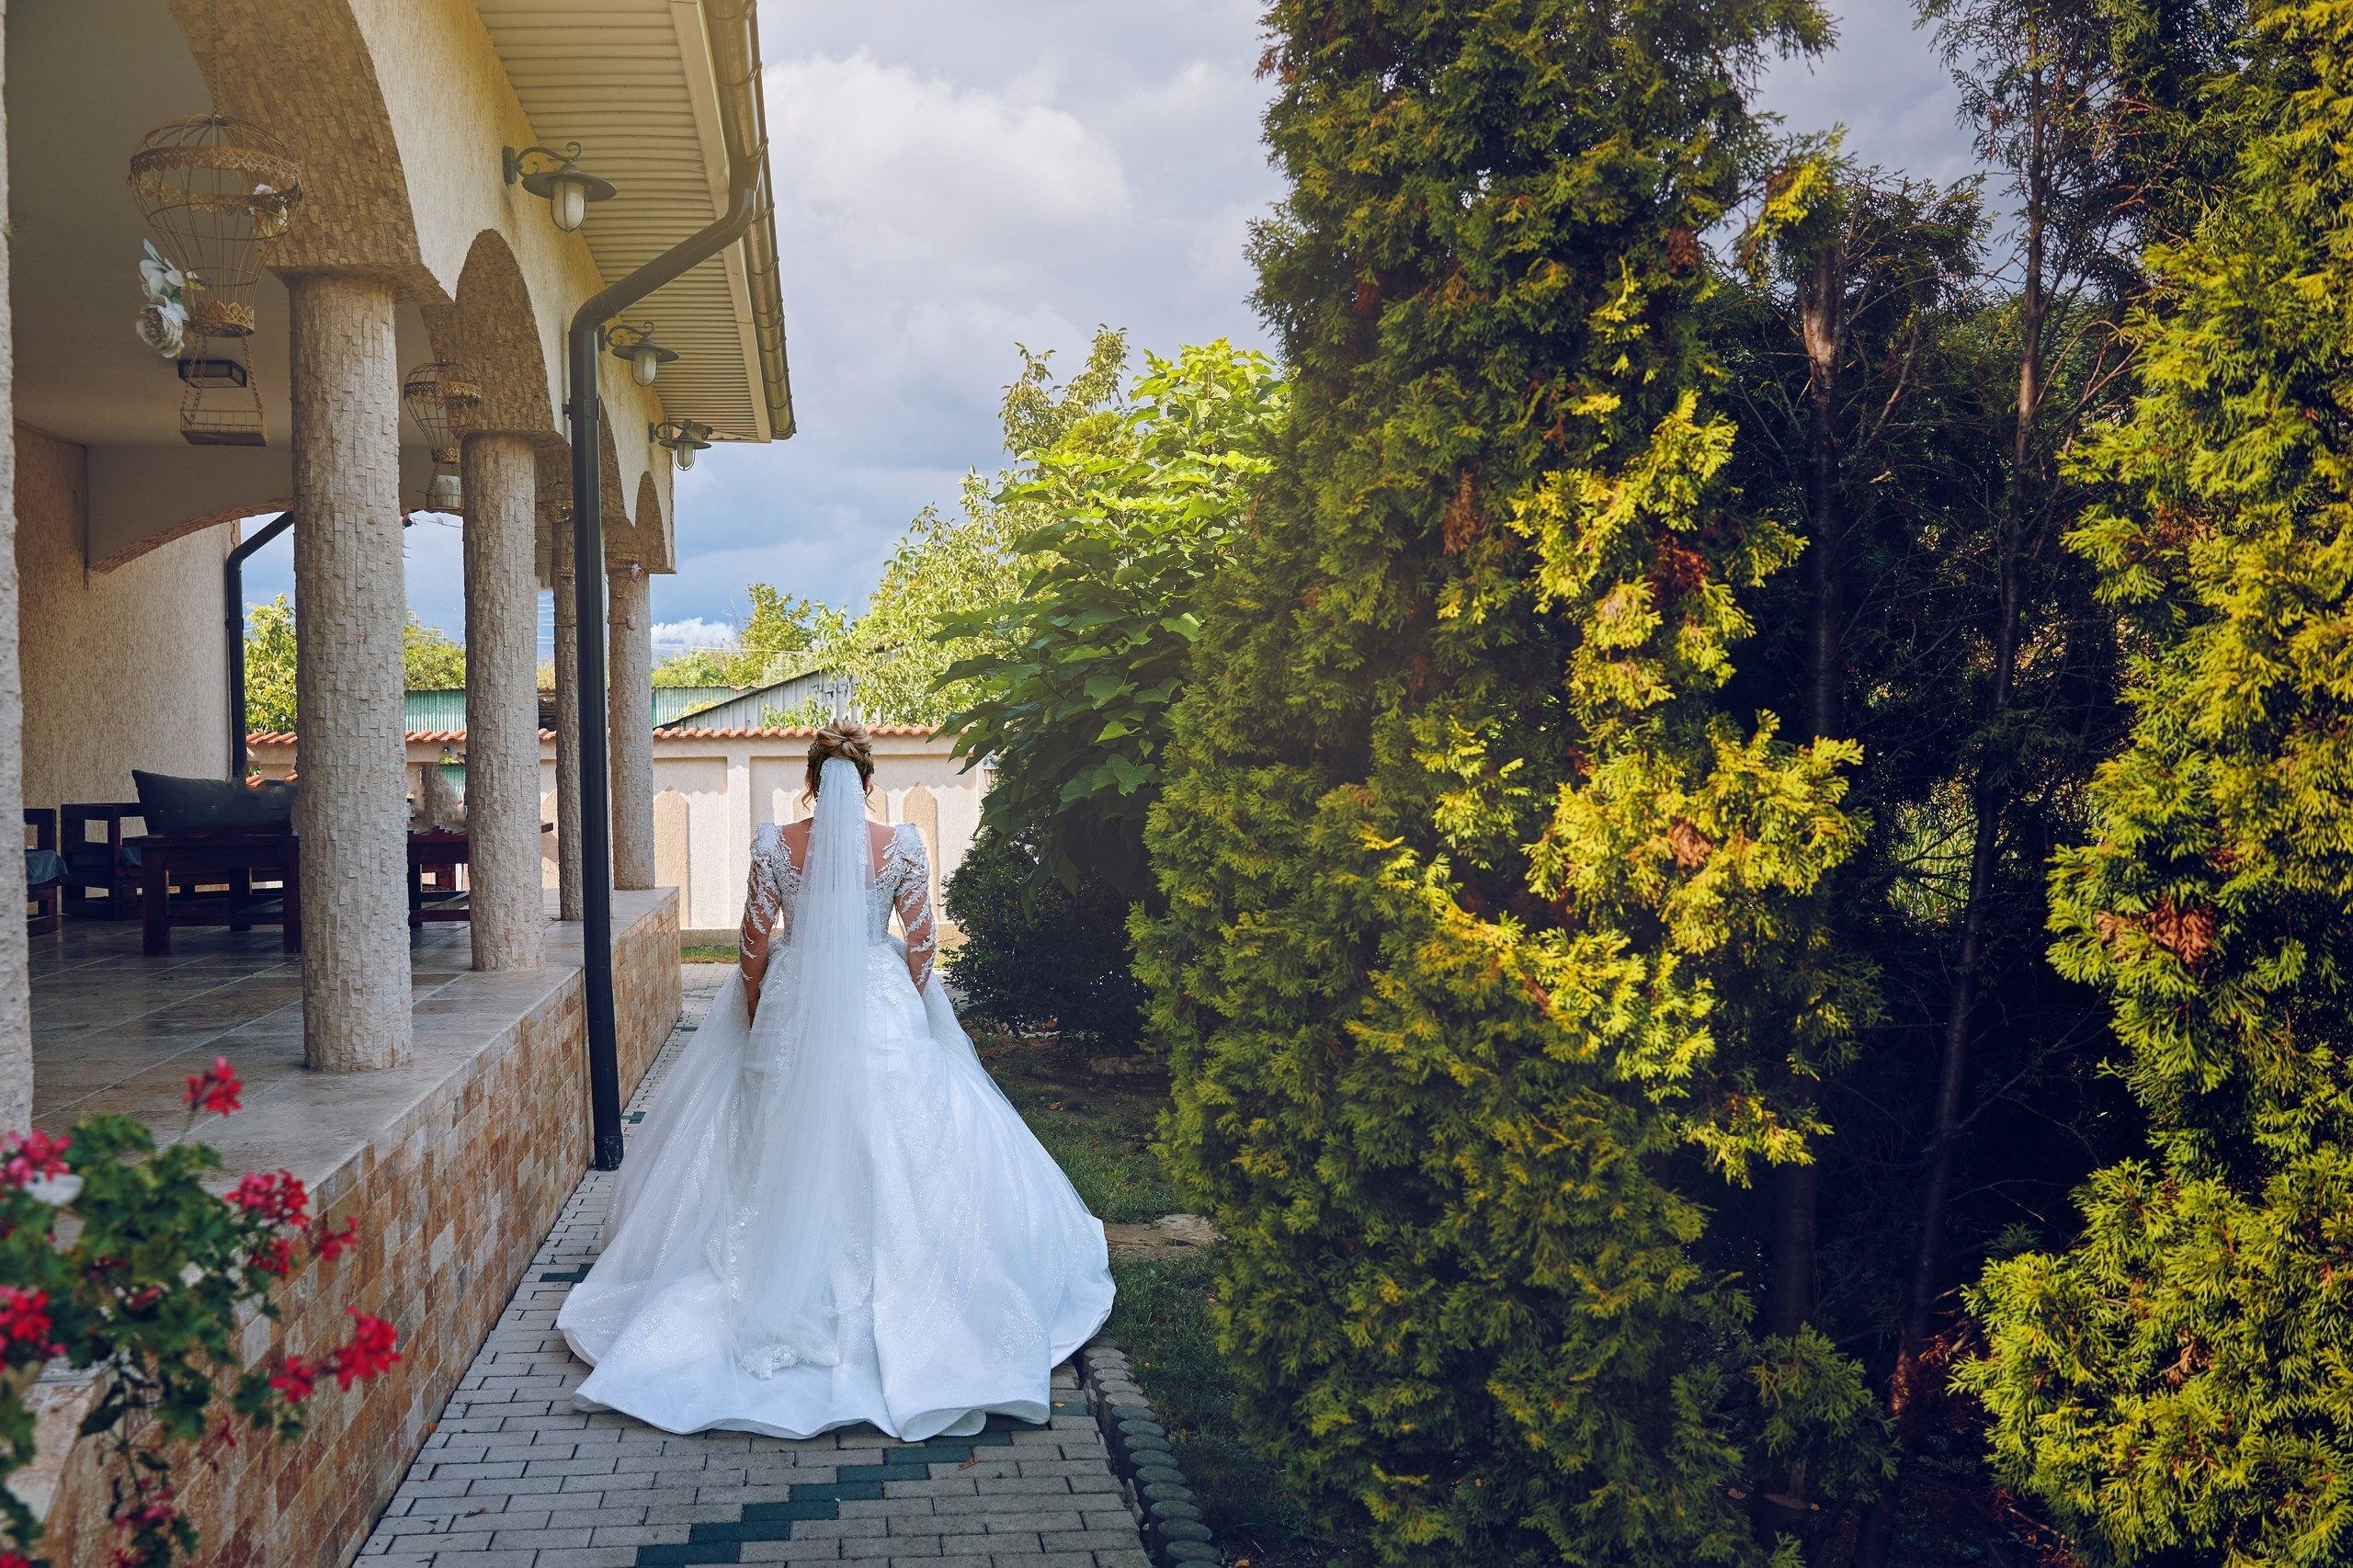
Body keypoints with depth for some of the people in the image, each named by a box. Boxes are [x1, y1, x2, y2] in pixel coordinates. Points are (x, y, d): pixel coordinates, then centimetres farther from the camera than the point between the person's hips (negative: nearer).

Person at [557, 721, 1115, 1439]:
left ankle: (786, 1281, 20)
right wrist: (910, 1008, 13)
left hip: (791, 1014, 1)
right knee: (885, 1147, 9)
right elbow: (922, 942, -2)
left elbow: (755, 940, -1)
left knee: (784, 1157, 13)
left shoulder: (776, 845, -5)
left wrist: (753, 1014, 13)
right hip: (881, 1013, -1)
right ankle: (885, 1279, 12)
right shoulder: (901, 846, -7)